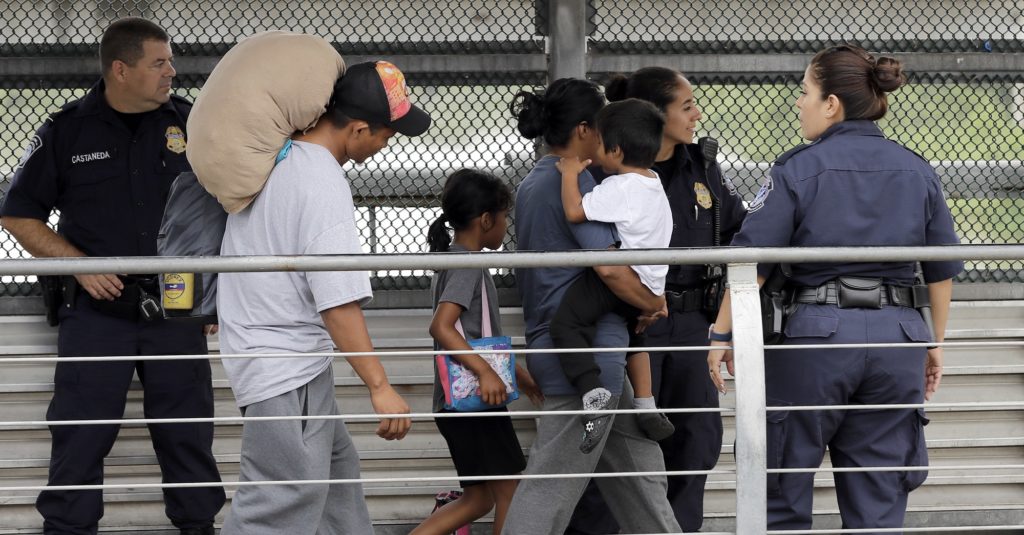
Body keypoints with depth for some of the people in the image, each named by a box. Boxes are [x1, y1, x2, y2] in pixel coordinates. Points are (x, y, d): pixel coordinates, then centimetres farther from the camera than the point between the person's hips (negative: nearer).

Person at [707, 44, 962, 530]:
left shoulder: (797, 170, -4)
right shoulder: (917, 171, 9)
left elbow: (751, 260, -9)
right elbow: (943, 269, 12)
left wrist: (722, 334, -2)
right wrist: (936, 344, 21)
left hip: (818, 329, -4)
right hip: (896, 334, 4)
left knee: (782, 494, 8)